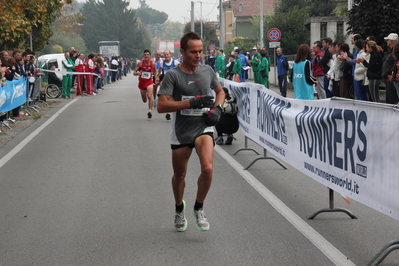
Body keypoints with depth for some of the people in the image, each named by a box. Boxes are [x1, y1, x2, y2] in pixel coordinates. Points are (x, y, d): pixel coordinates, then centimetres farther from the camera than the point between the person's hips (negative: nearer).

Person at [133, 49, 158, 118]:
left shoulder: (153, 64, -7)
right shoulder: (140, 63, -11)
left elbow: (154, 71, 15)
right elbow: (134, 72, -8)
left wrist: (156, 78, 2)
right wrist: (138, 73, -29)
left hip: (149, 82, -1)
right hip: (142, 82, 1)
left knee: (149, 96, -25)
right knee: (144, 100, 14)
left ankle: (150, 111, -16)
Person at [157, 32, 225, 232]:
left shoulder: (207, 71, 2)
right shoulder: (173, 75, -11)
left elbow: (220, 92, 21)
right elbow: (161, 106, -18)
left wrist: (217, 108, 0)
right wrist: (192, 102, -24)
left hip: (203, 127, 1)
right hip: (181, 131, -1)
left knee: (208, 168, -22)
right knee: (179, 175, 13)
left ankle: (199, 208, 3)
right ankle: (179, 209, 43)